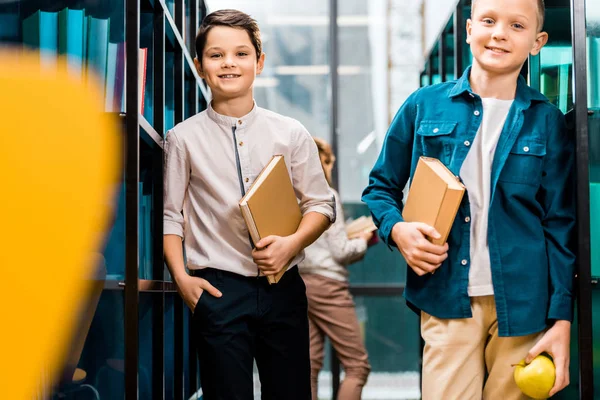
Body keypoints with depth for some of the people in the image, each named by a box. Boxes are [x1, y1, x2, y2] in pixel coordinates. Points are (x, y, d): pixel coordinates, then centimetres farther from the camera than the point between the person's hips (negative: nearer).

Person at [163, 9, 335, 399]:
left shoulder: (291, 133, 4)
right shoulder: (184, 138, 2)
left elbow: (321, 205, 7)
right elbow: (172, 216, 5)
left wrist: (291, 243, -10)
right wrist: (181, 277, -6)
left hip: (282, 286, 2)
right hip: (218, 289, -1)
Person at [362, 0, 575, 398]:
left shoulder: (548, 122, 4)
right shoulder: (424, 106, 4)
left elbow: (560, 227, 3)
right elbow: (381, 186, 14)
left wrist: (561, 320, -3)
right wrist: (396, 228, -8)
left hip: (522, 305, 0)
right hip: (447, 302, 0)